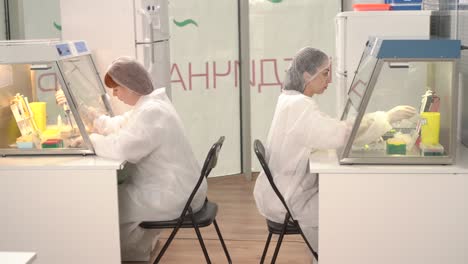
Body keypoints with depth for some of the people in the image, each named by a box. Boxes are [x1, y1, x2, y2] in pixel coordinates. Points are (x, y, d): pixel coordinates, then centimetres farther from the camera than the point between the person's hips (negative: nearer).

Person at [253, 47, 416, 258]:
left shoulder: (292, 100, 8)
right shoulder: (299, 106, -24)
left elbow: (329, 132, 9)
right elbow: (342, 134, -29)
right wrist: (387, 118, -21)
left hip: (288, 189, 9)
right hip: (286, 201, -9)